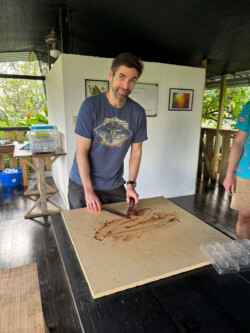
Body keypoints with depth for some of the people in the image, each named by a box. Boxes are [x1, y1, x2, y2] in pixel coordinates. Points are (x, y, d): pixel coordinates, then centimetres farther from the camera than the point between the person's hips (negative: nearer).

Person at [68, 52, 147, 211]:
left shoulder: (138, 112, -5)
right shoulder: (90, 106, -16)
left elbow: (136, 151, 1)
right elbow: (81, 151, -16)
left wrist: (131, 184, -4)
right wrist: (88, 190, -17)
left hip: (114, 185, 3)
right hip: (82, 184, -2)